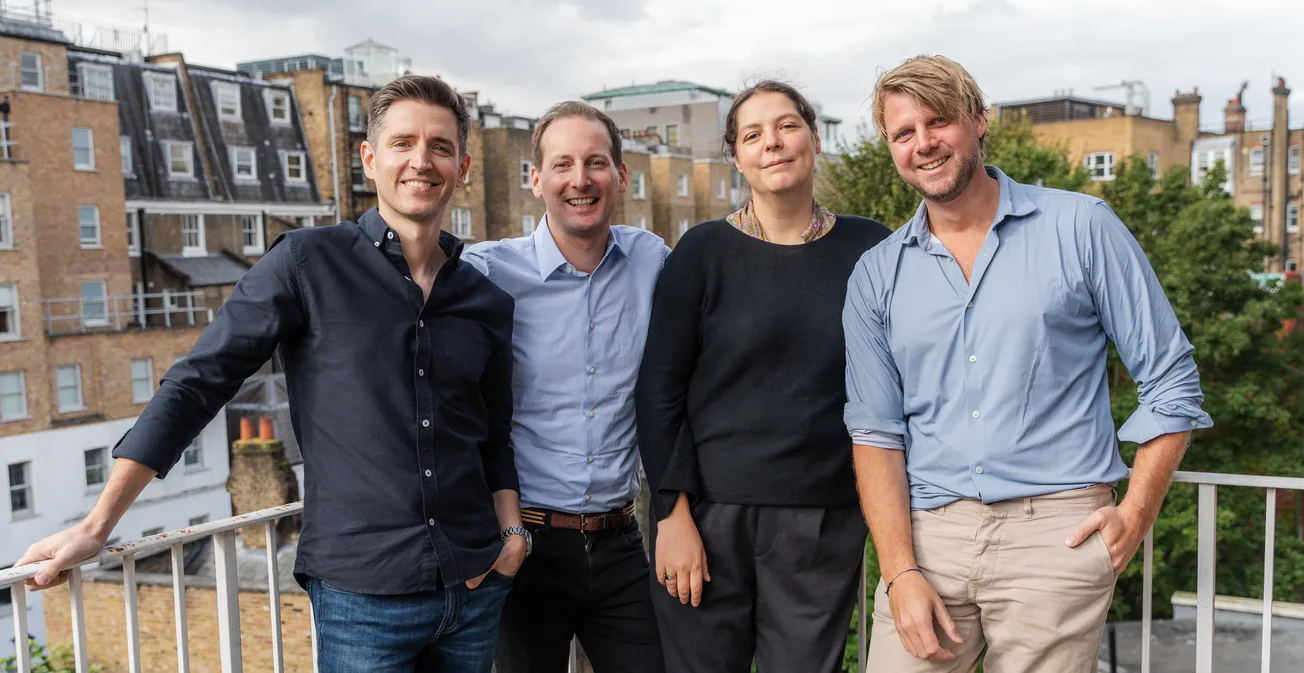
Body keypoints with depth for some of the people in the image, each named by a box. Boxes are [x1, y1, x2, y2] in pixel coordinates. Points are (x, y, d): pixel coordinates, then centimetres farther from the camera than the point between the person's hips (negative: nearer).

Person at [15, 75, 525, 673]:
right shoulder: (309, 263, -6)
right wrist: (96, 527, -6)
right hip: (363, 597, -4)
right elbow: (195, 384, -5)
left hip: (475, 592, 4)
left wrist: (511, 530, 3)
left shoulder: (486, 299, 7)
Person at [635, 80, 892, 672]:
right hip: (710, 513, -1)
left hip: (827, 523, 2)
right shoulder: (705, 252, -1)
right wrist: (673, 512, -8)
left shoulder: (868, 249, 4)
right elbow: (659, 390, -3)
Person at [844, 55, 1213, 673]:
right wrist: (900, 572, -6)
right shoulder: (876, 276, 7)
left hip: (1055, 530, -2)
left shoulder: (1081, 228, 1)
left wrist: (1136, 513, -4)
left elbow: (1170, 380, 4)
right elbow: (875, 431, 3)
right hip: (927, 534, 2)